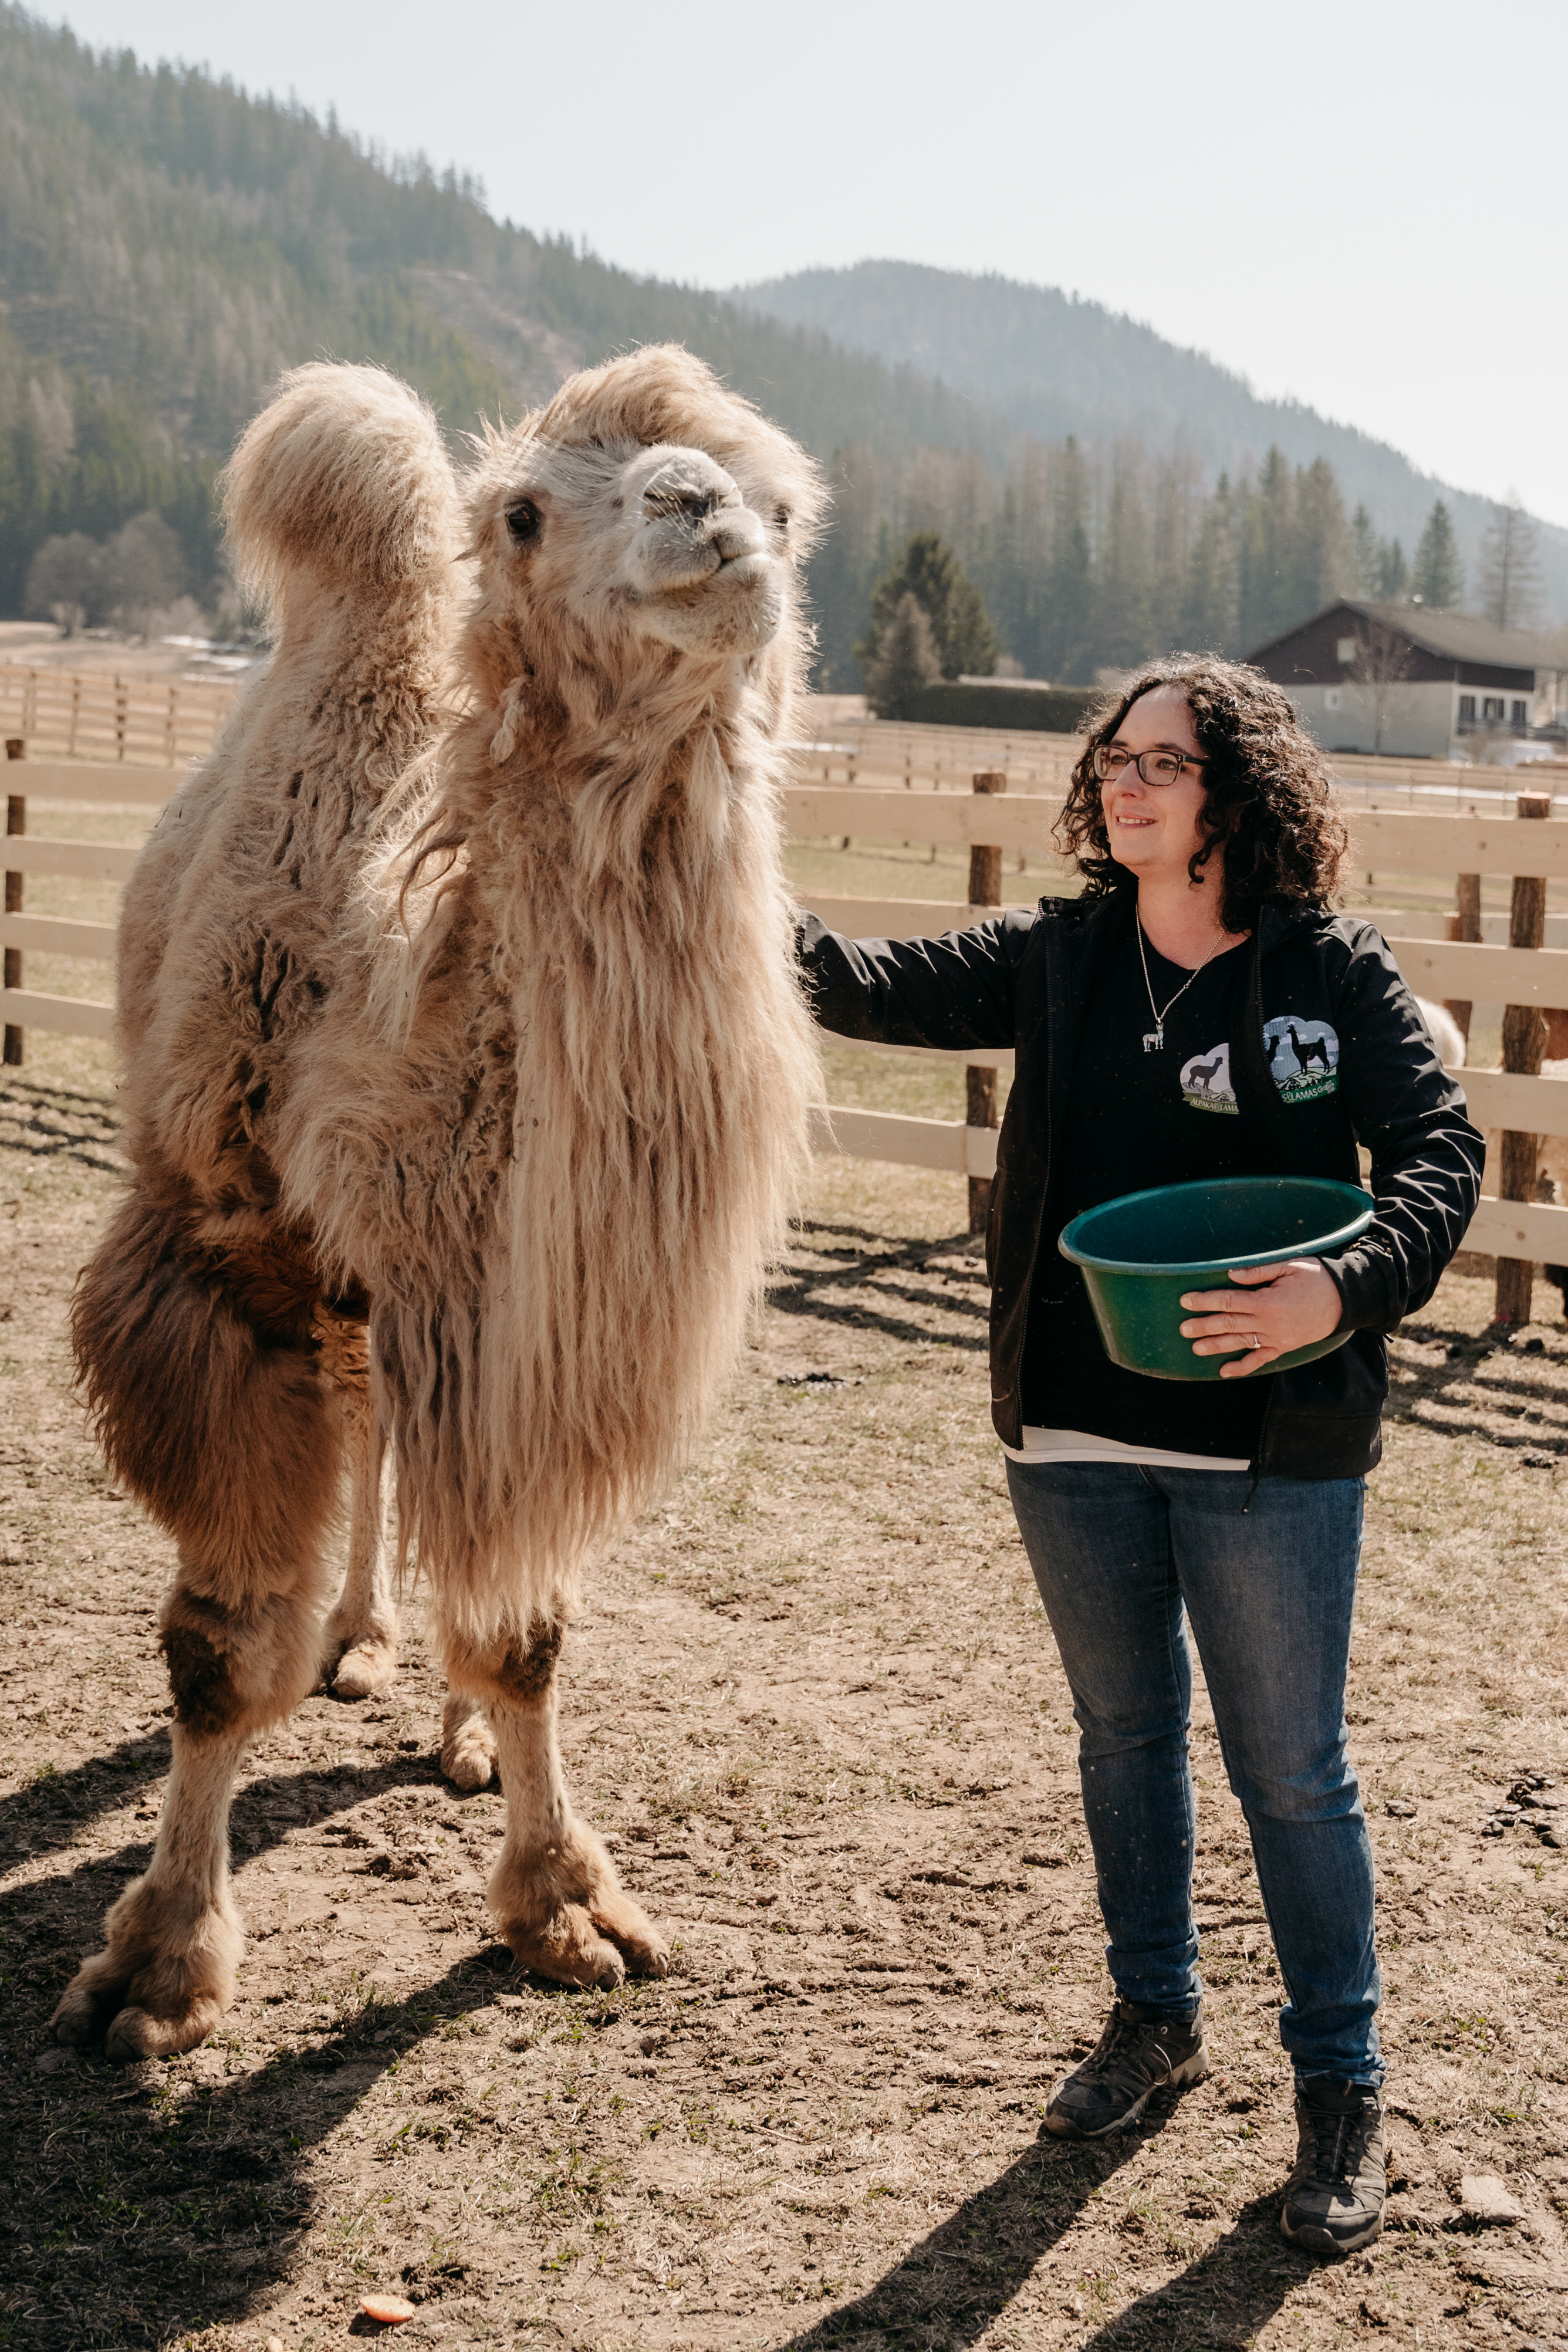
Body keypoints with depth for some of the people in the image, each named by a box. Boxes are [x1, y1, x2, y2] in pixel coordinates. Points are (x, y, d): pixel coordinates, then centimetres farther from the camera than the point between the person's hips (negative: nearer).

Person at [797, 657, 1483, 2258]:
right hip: (1073, 1430, 4)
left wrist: (1348, 1289, -29)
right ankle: (1155, 2017, 39)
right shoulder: (1056, 960, 3)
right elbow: (882, 988, -5)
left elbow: (1440, 1151, -11)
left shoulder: (1332, 972, -7)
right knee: (1122, 1732, 19)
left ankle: (1340, 2087, 22)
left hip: (1270, 1444, -4)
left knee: (1288, 1768, 5)